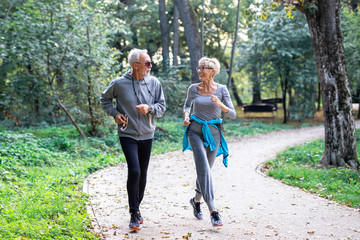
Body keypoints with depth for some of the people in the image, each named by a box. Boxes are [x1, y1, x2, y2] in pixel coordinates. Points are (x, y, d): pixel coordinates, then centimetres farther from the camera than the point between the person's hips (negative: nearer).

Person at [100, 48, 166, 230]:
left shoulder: (154, 83, 0)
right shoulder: (119, 83, -7)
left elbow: (162, 106, 5)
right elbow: (105, 99, 11)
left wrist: (149, 108, -15)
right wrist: (114, 113, -4)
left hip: (147, 135, 4)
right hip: (127, 134, -4)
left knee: (142, 175, 11)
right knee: (134, 171, -17)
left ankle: (136, 208, 31)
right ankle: (134, 214, -5)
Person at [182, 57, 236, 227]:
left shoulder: (221, 89, -2)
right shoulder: (193, 88, 1)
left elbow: (232, 114, -4)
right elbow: (187, 104, 21)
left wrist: (220, 104, -22)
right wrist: (186, 115, 0)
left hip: (213, 133, 1)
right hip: (195, 131, -1)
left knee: (205, 171, 11)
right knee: (204, 169, -17)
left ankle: (196, 200, 38)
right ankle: (212, 211, -20)